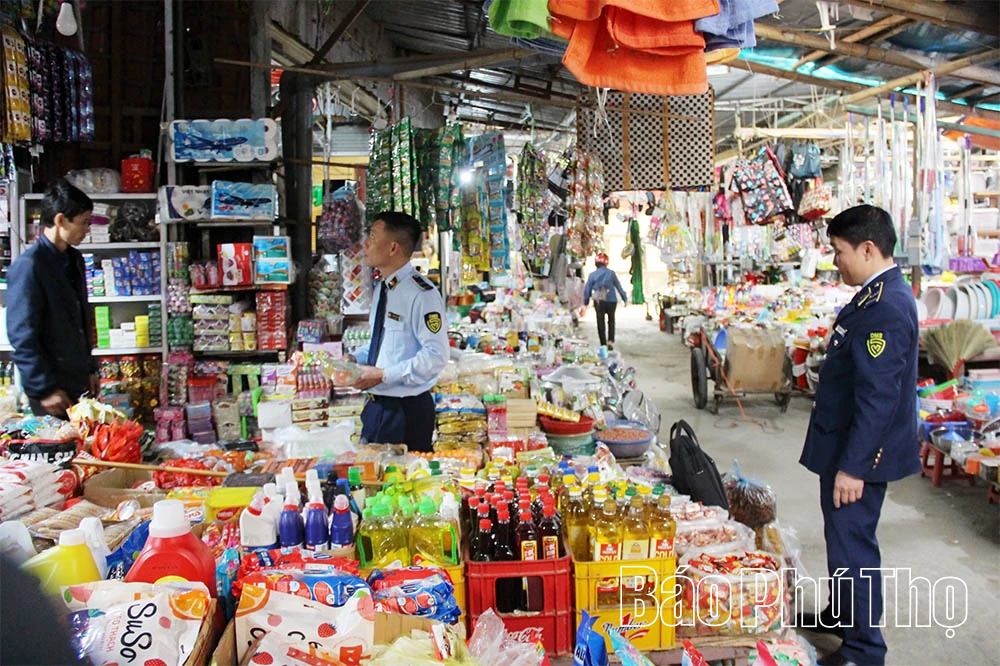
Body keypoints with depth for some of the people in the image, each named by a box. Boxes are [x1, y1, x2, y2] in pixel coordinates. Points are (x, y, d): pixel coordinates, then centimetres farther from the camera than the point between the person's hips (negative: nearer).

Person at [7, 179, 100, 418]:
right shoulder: (28, 266, -15)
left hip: (80, 382, 8)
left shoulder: (74, 259, 11)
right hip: (53, 390, -8)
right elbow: (22, 337, -17)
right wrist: (44, 390, -16)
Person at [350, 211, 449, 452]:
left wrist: (384, 375, -22)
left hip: (406, 411, -8)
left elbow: (436, 355, -22)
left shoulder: (421, 293, -19)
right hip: (376, 405, 8)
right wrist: (355, 358, 5)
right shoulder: (383, 289, 9)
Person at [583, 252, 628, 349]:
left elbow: (587, 289, 1)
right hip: (611, 301, 0)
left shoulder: (592, 275, -1)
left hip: (598, 302, 0)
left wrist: (586, 302, 11)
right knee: (611, 321, 16)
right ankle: (610, 340, 0)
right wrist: (625, 299, 13)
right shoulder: (611, 273, -2)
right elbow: (618, 286, 4)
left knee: (600, 322, 8)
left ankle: (603, 344, 7)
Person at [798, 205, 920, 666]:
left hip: (859, 452, -10)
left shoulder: (886, 307, -24)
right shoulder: (879, 295, 9)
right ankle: (840, 615, 41)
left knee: (852, 543, 2)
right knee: (843, 536, 23)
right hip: (847, 443, 10)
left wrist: (852, 465, -23)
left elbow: (878, 397, -27)